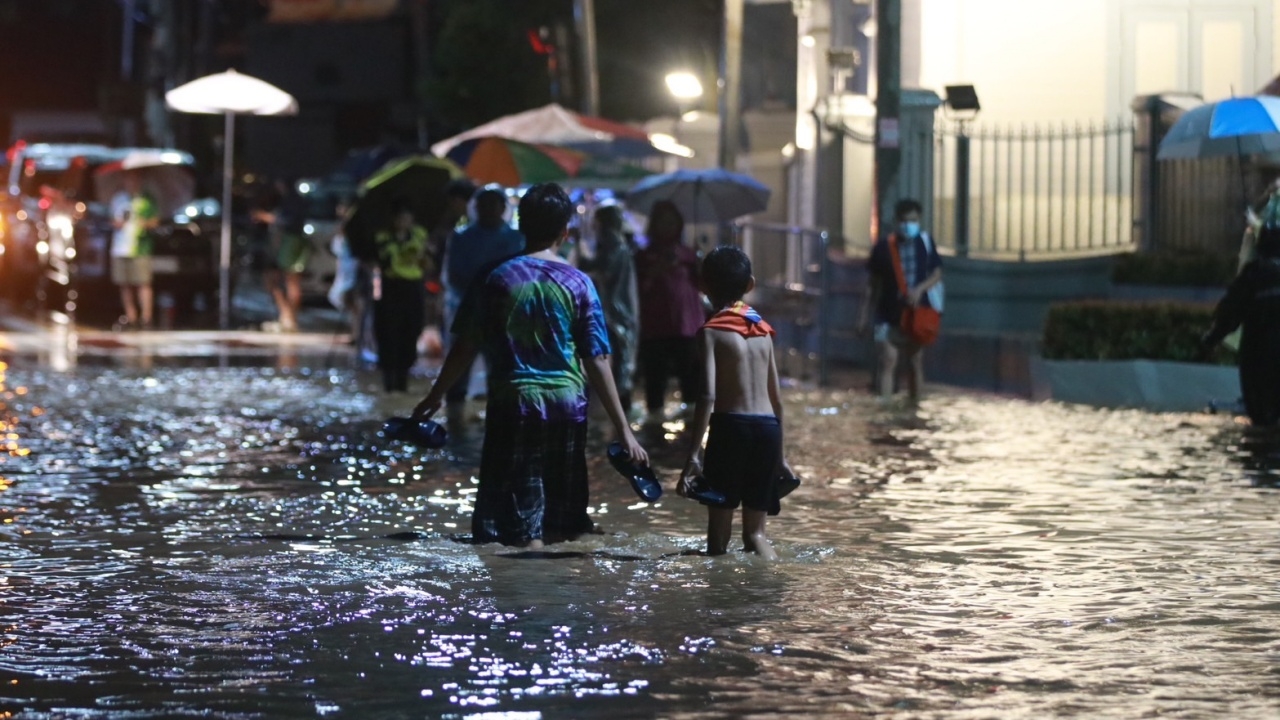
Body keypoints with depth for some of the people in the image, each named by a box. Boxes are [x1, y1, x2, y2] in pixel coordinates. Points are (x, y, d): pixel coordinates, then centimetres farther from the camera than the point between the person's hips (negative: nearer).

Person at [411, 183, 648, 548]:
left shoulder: (497, 277, -2)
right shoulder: (577, 283, -2)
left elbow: (465, 347, 1)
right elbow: (597, 361, -4)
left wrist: (436, 395, 17)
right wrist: (623, 429, -2)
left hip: (512, 402, -1)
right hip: (566, 406, 1)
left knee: (524, 527, 0)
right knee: (560, 525, 15)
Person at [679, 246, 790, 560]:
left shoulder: (711, 331, -2)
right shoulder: (762, 330, 15)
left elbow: (708, 396, -14)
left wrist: (693, 454, -17)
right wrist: (779, 456, 26)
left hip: (731, 426, -5)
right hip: (768, 427, 5)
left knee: (719, 532, 1)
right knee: (755, 532, 11)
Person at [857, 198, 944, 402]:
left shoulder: (925, 242, 1)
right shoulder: (884, 247, -3)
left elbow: (937, 274, 2)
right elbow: (872, 285, 3)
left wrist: (920, 289, -18)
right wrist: (864, 316, 2)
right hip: (889, 315, -2)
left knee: (916, 362, 10)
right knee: (888, 361, -13)